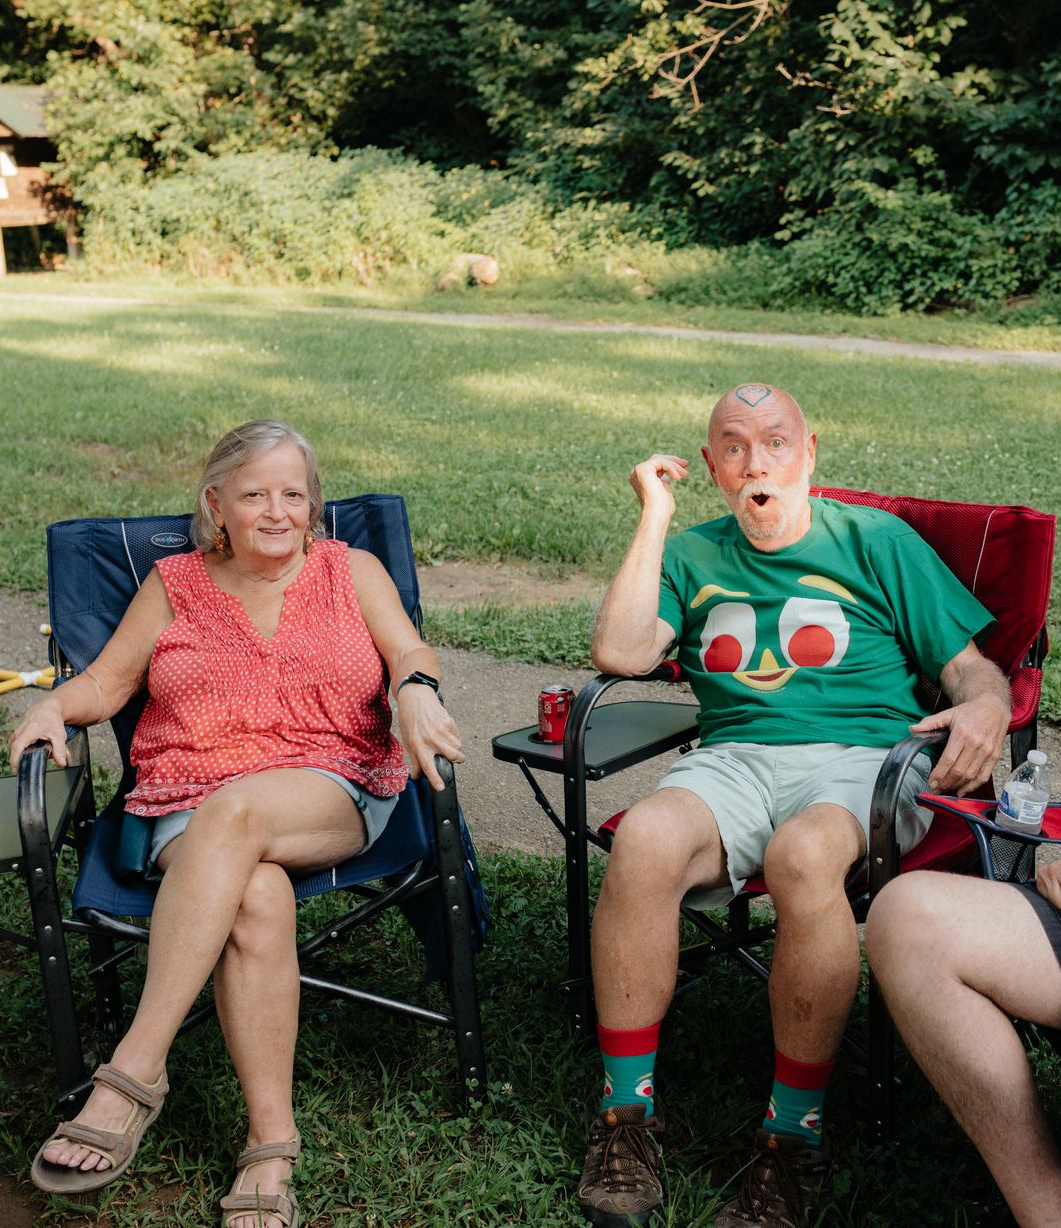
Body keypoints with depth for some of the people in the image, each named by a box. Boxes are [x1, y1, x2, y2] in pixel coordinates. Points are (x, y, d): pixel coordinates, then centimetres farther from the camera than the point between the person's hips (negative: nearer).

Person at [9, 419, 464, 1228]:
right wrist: (54, 707, -6)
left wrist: (414, 691, -22)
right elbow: (104, 683, 17)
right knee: (255, 896, -34)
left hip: (332, 791, -1)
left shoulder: (351, 570, 15)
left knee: (235, 810, -37)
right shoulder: (173, 585, 19)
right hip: (190, 810, 1)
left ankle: (135, 1072, -37)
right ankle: (271, 1147, -31)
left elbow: (410, 653, 2)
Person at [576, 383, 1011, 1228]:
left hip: (863, 758, -2)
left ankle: (795, 1136, -21)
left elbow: (972, 667, 11)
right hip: (735, 759, 2)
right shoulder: (694, 556, 21)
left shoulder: (876, 541, 15)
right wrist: (655, 519, 7)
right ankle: (627, 1115, -18)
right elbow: (621, 653, 3)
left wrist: (986, 707, -14)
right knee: (644, 838, -33)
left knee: (803, 855, -38)